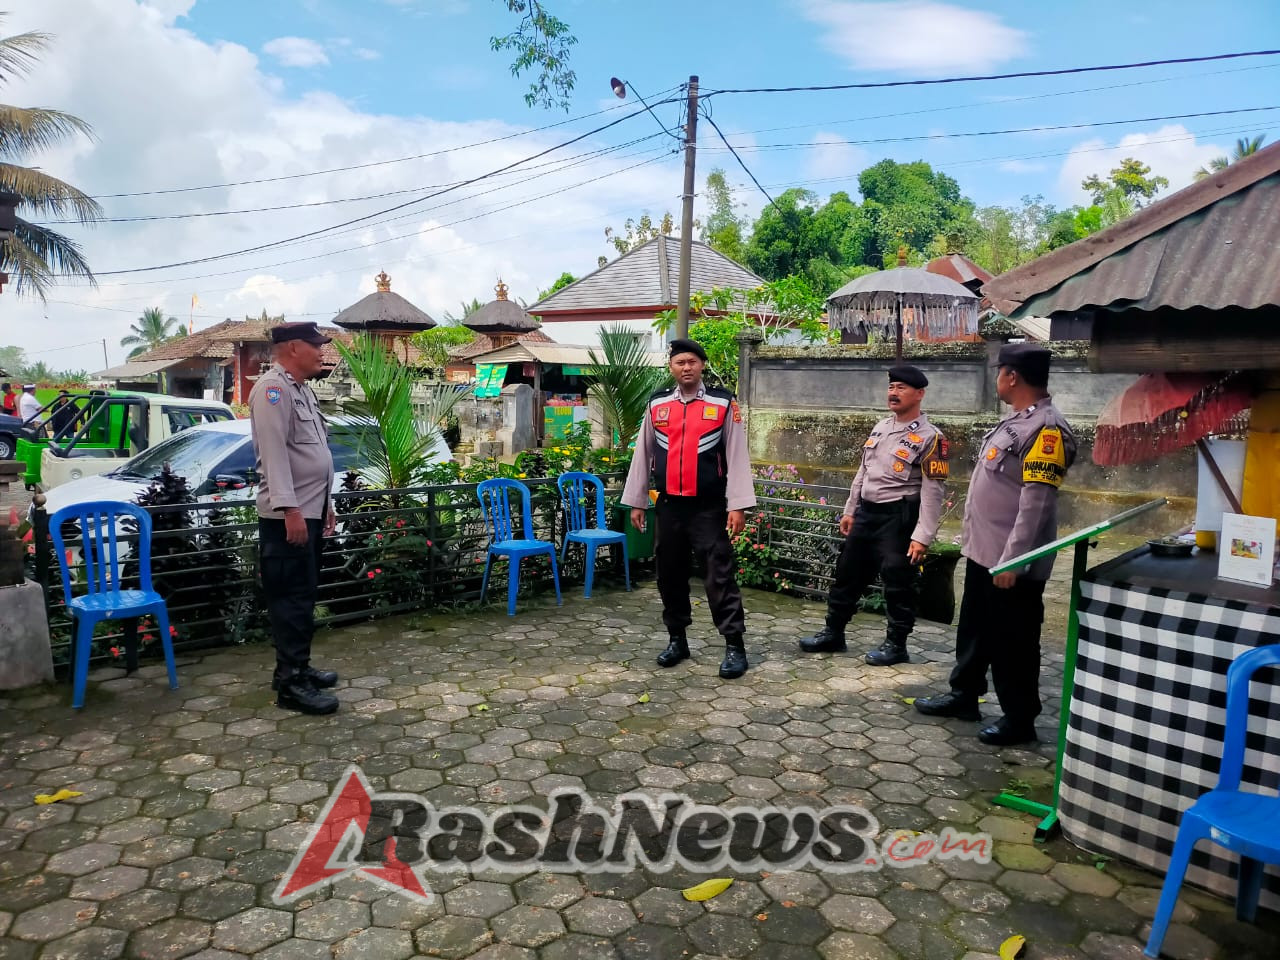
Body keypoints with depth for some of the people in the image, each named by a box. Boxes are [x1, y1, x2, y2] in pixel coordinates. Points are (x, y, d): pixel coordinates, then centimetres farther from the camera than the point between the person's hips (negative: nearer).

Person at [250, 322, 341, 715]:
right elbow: (274, 452, -22)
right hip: (288, 515, -10)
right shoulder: (273, 388, -13)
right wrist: (289, 509, -27)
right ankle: (291, 683, 0)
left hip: (309, 511, 10)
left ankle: (296, 667, 26)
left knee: (303, 596, 15)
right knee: (292, 598, -6)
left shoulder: (301, 389, 18)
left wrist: (325, 503, 22)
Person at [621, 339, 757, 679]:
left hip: (709, 507, -4)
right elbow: (642, 454, 10)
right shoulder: (657, 404, 6)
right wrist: (635, 502, 10)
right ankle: (677, 640, 28)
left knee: (720, 576, -4)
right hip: (669, 506, 4)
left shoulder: (723, 403, -4)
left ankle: (734, 646, 5)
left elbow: (737, 456, -5)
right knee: (670, 575, 12)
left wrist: (738, 505, -10)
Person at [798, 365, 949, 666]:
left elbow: (933, 491, -15)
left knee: (897, 583, 3)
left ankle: (896, 645, 19)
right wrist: (850, 510, 16)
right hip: (866, 512, 7)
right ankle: (833, 633, 27)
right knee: (848, 574, 14)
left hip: (898, 518, -7)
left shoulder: (929, 437, -11)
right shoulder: (881, 427, 11)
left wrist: (922, 536, -20)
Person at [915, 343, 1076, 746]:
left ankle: (1019, 719, 19)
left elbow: (1035, 502, -24)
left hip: (1011, 561, -10)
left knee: (1013, 643, 4)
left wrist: (1012, 559, -25)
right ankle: (964, 696, 35)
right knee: (974, 631, 20)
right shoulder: (1016, 421, 13)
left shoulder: (1046, 428, -19)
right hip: (983, 552, 10)